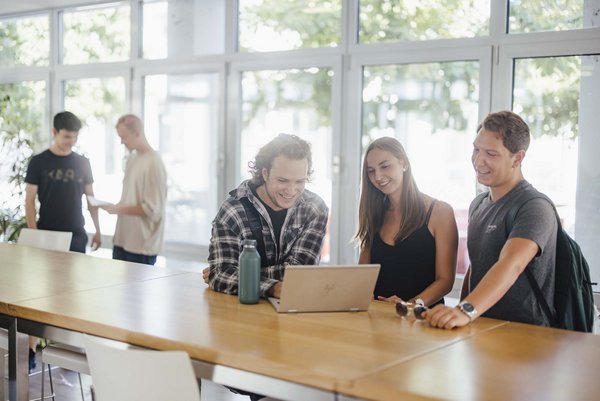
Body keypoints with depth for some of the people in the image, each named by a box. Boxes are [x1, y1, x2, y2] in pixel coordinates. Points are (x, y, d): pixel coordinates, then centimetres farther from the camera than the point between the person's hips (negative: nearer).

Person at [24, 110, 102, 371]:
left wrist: (97, 230, 8)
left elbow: (90, 198, 13)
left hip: (76, 237, 3)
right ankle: (31, 349, 0)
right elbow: (29, 201, -3)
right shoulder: (39, 162, -2)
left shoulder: (83, 163, 8)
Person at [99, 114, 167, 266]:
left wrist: (117, 209, -15)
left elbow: (152, 209, -16)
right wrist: (115, 206, 2)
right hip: (122, 241, 8)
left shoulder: (153, 164, -14)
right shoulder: (132, 158, 12)